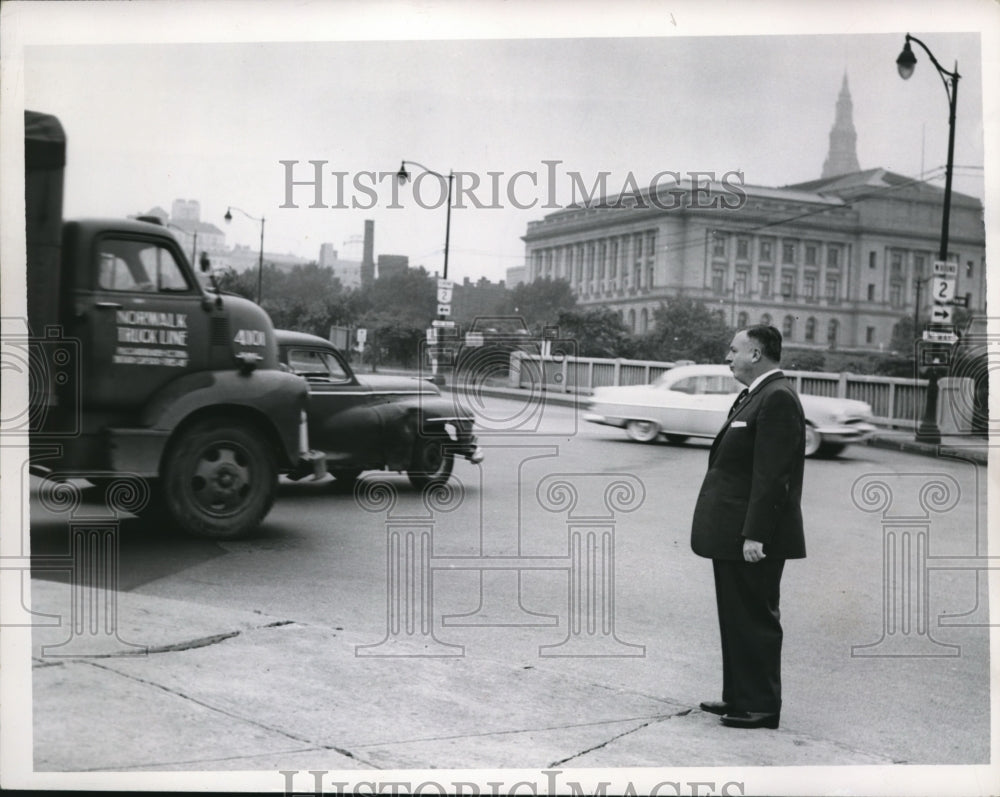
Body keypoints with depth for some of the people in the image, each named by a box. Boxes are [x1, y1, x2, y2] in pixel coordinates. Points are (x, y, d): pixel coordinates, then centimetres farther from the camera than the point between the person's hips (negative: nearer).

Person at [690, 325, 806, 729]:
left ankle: (761, 707, 10)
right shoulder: (755, 396, 15)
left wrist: (755, 535, -24)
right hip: (732, 535, 10)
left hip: (754, 538, -10)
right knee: (737, 619, 17)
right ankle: (739, 697, 29)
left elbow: (772, 475, -22)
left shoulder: (777, 398, -16)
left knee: (755, 621, 0)